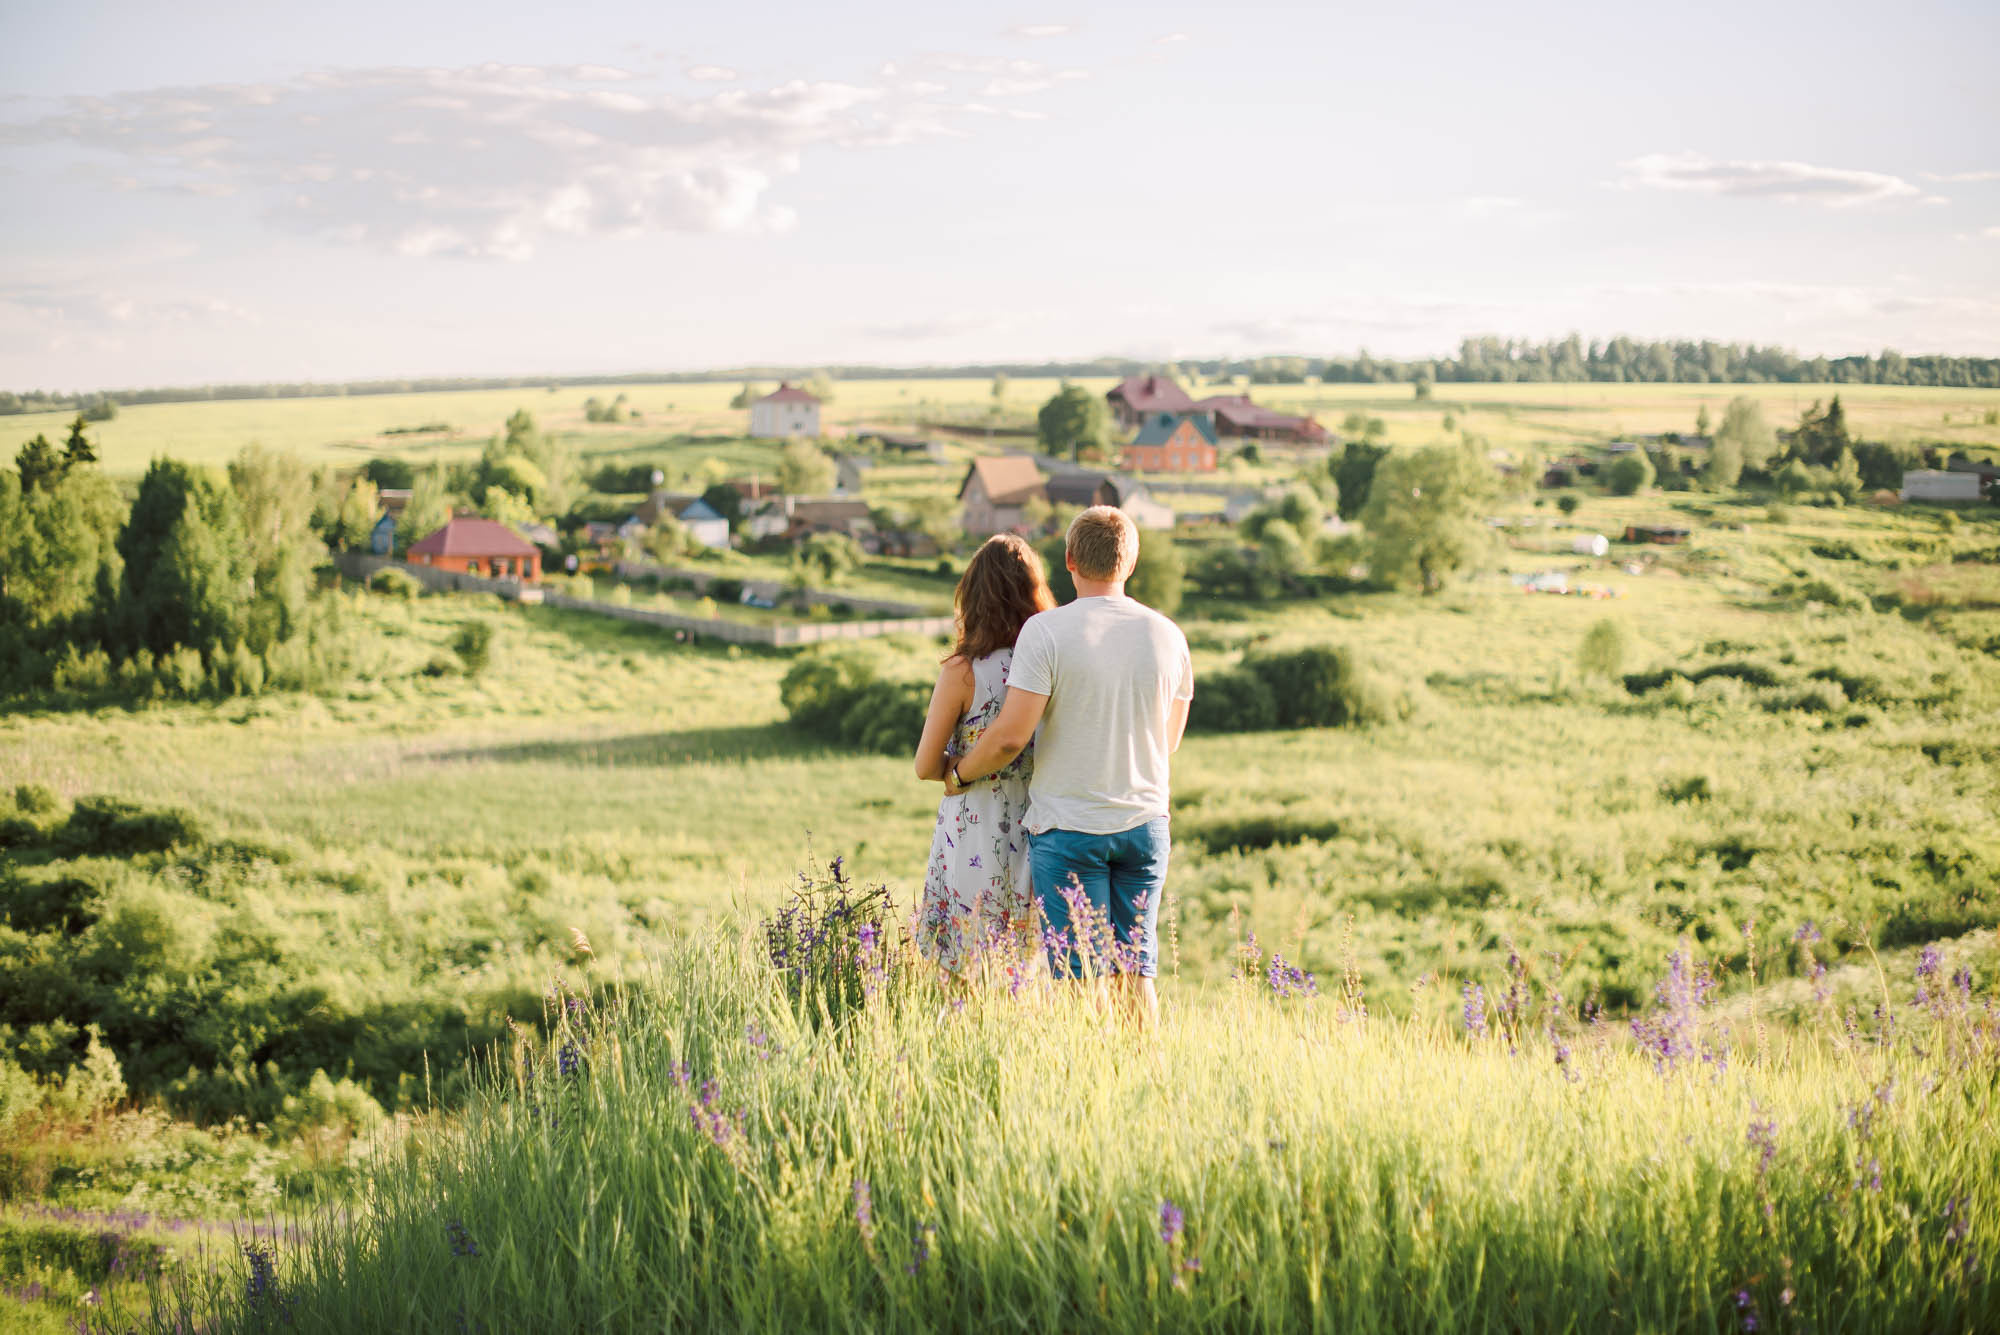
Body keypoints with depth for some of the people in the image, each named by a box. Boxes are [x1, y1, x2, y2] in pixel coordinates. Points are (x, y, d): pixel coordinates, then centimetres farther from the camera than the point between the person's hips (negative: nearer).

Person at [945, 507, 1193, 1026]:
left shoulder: (1047, 631, -12)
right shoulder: (1166, 634, 3)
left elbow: (1012, 735, -16)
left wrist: (960, 773, 2)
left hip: (1068, 825, -4)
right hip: (1145, 822, 4)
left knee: (1081, 975, -1)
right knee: (1135, 973, 10)